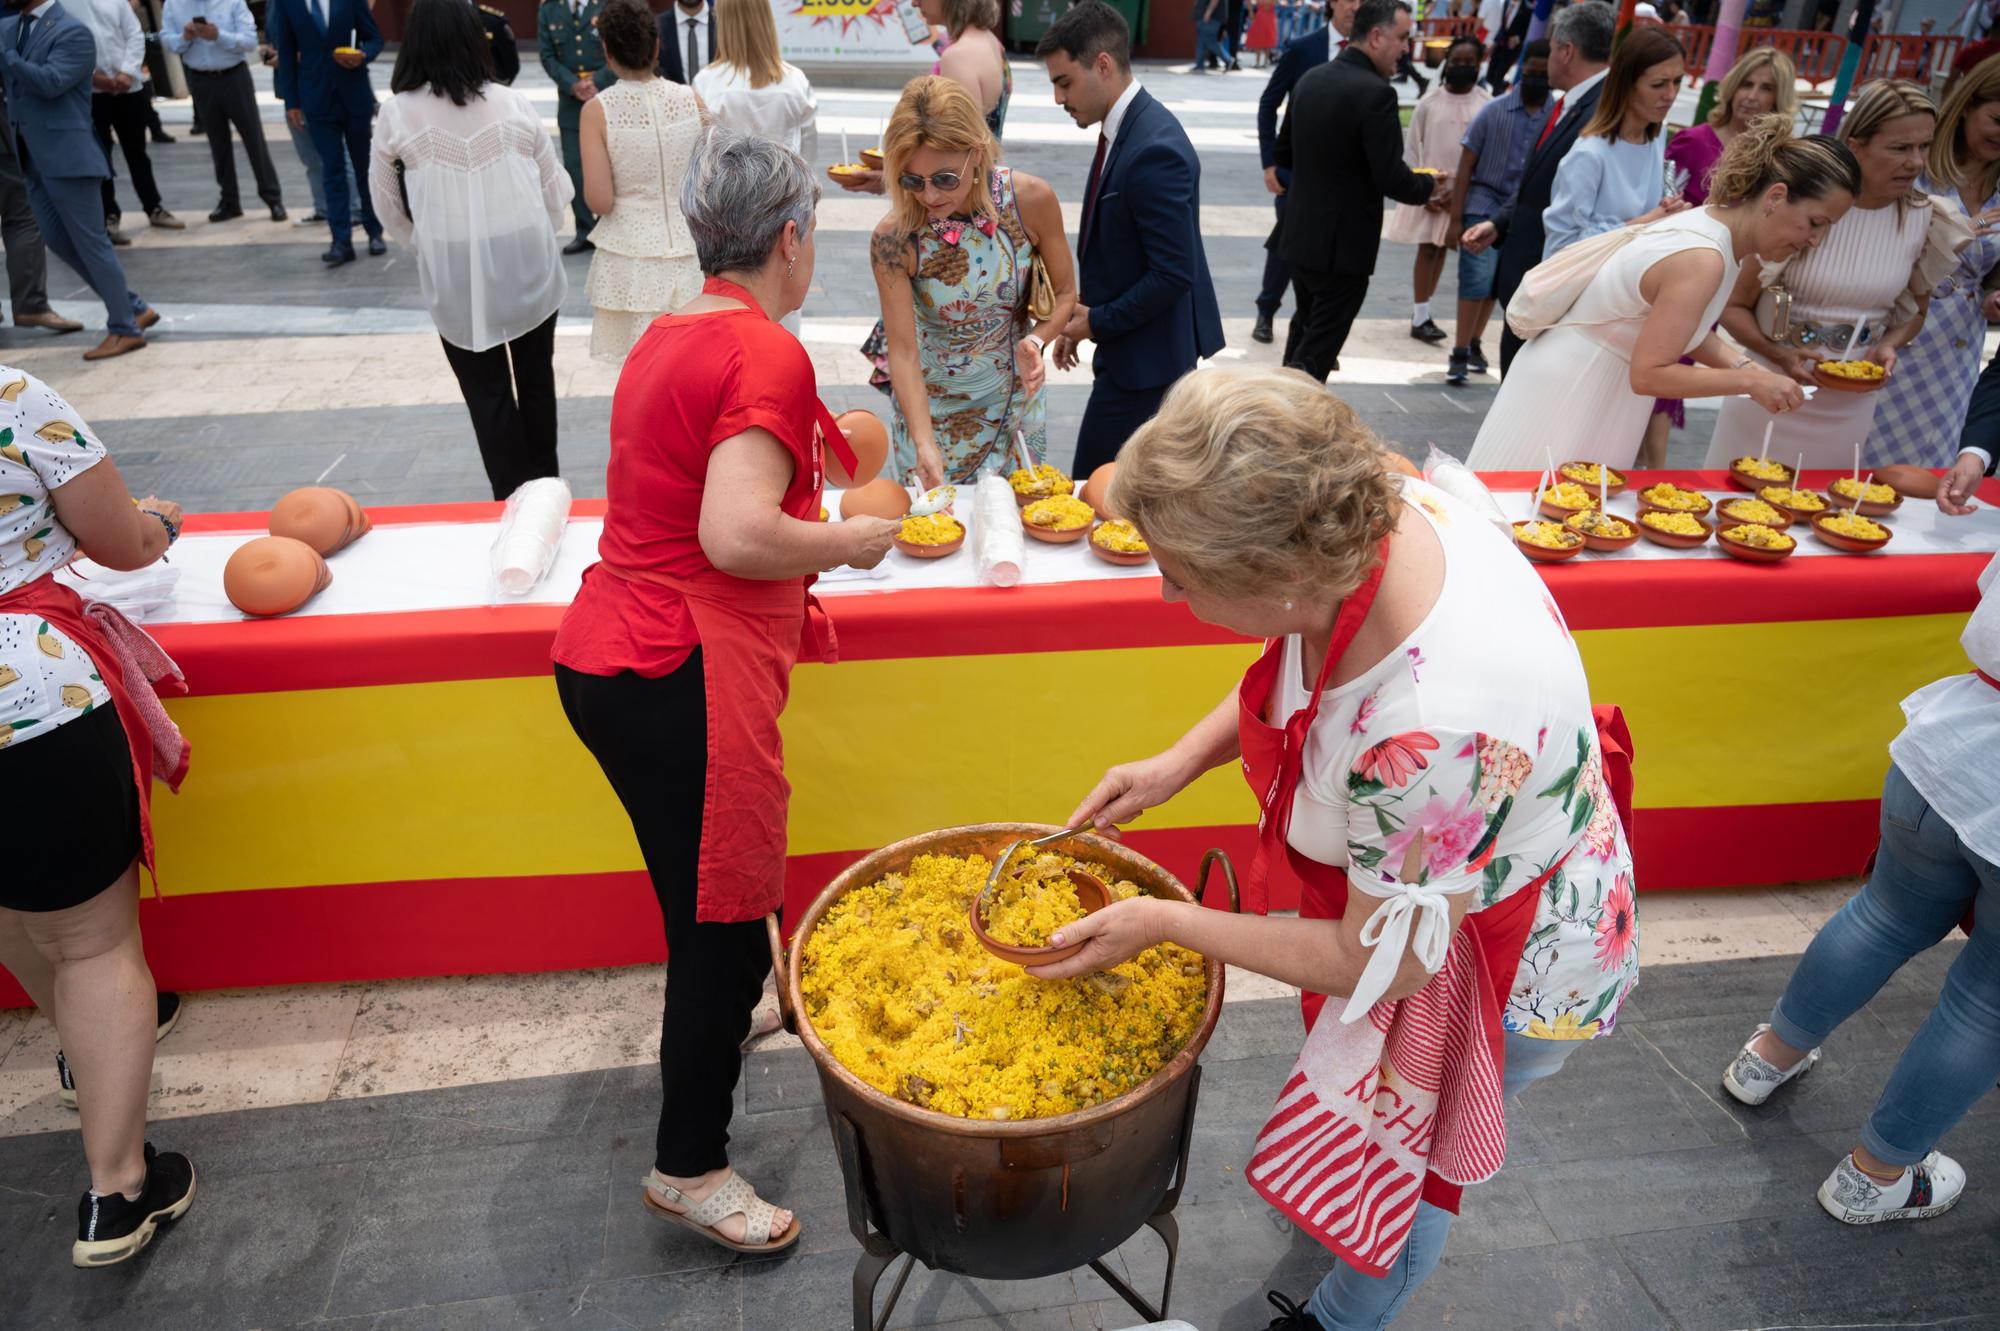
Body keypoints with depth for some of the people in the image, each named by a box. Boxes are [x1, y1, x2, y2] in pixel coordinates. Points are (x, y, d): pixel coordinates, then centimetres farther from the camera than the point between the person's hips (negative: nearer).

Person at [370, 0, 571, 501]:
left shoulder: (398, 113, -4)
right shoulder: (513, 103, -3)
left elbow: (388, 206, 4)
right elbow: (554, 188, 3)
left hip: (456, 274, -2)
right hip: (527, 265, 2)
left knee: (487, 388, 8)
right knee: (536, 376, 18)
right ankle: (545, 483, 29)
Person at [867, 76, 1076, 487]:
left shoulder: (1031, 199, -19)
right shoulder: (894, 237, -24)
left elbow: (1065, 292, -5)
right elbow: (902, 351, -22)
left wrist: (1036, 340, -25)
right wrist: (924, 443, -34)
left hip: (1015, 396, 2)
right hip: (931, 404, -1)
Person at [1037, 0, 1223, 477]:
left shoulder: (1155, 150, -23)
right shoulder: (1124, 129, 7)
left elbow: (1174, 275, -24)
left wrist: (1098, 322, -14)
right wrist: (1084, 315, 10)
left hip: (1145, 357, -10)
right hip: (1129, 346, 10)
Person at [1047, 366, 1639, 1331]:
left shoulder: (1428, 728, -46)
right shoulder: (1372, 510, -23)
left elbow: (1385, 961, -27)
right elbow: (1293, 664, 1)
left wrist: (1163, 923, -19)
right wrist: (1176, 763, -11)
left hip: (1510, 967, -7)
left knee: (1403, 1162, 19)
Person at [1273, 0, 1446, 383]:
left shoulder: (1310, 79, 5)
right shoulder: (1375, 93, -19)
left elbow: (1284, 152, 14)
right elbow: (1391, 179, -20)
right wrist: (1430, 188, -2)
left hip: (1300, 234, 8)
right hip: (1343, 244, -8)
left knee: (1304, 332, 23)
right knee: (1318, 350, 1)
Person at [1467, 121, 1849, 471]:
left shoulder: (1712, 221, 2)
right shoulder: (1701, 261, -26)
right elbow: (1649, 374, -28)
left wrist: (1743, 367, -3)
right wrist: (1747, 380, -22)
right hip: (1569, 393, -10)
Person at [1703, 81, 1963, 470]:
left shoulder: (1927, 220, -1)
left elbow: (1916, 309, 15)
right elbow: (1734, 305, -9)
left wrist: (1888, 346, -7)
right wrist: (1780, 355, -24)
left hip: (1853, 406, 4)